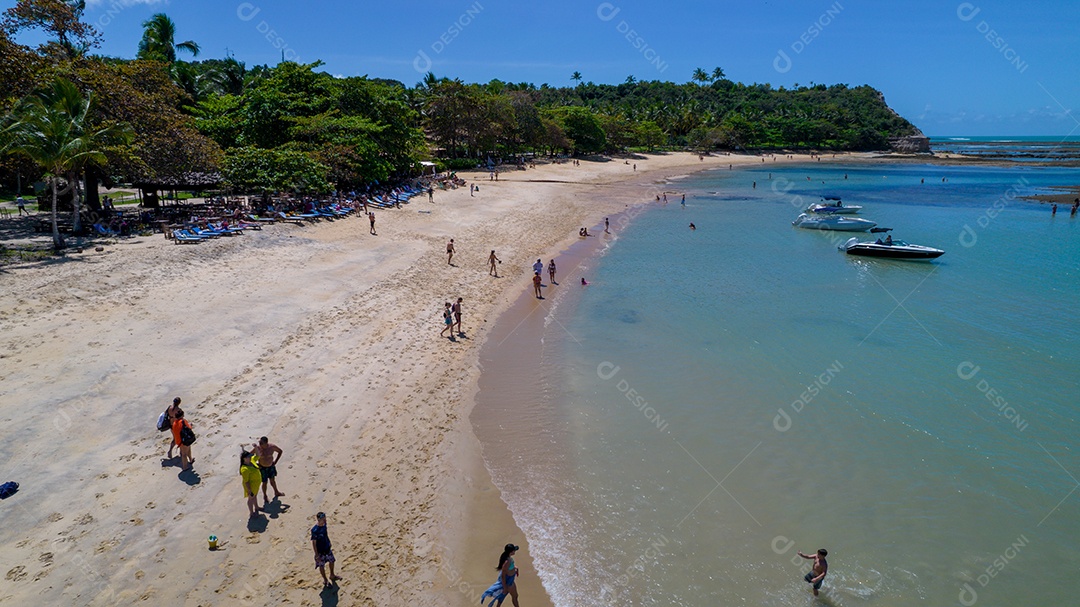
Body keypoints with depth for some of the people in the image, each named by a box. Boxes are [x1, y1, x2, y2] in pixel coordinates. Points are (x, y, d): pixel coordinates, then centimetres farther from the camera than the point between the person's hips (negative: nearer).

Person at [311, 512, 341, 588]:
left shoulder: (324, 524, -10)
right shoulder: (315, 530, -31)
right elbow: (313, 543, -23)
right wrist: (317, 555, -19)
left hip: (327, 548, 7)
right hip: (320, 551, -7)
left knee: (331, 561, 23)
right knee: (321, 566, 14)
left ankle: (332, 576, 46)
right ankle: (325, 580, 35)